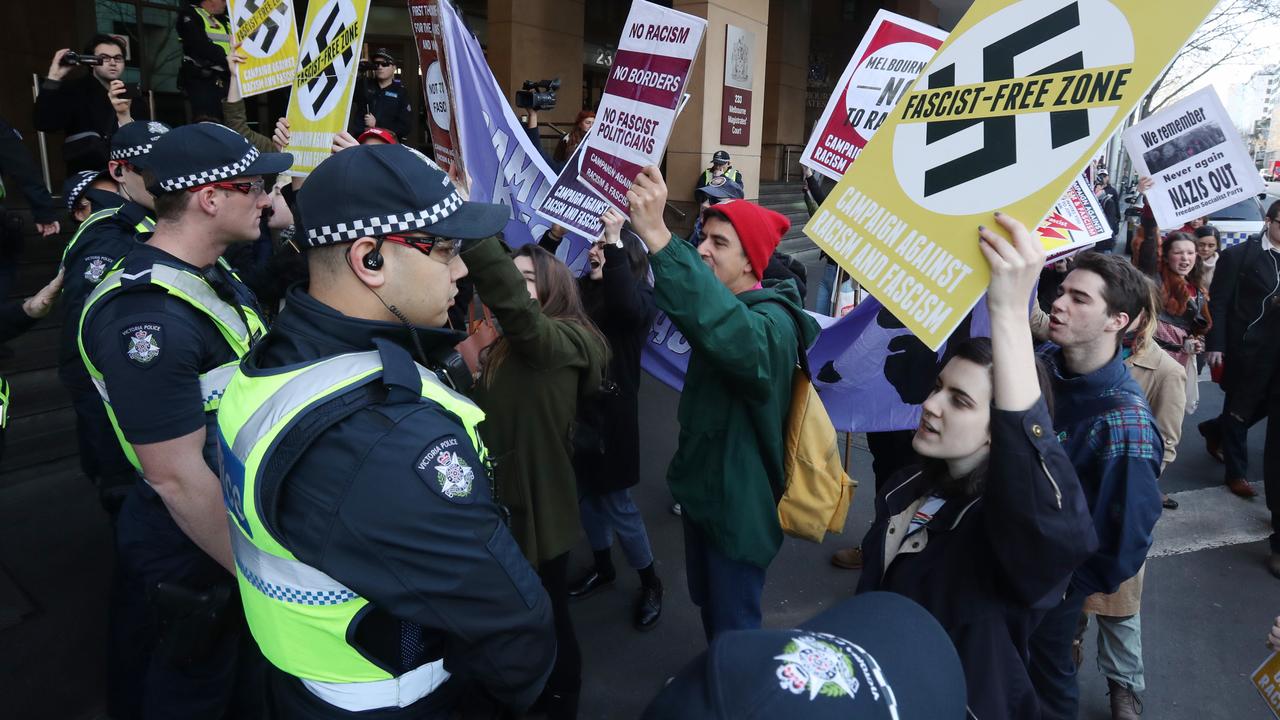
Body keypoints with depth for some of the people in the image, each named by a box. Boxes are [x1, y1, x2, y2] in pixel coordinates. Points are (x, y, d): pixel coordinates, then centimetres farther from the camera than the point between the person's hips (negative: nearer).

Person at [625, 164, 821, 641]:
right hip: (704, 487, 9)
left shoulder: (772, 322, -27)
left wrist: (657, 236, -59)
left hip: (739, 503, -9)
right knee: (708, 605, 26)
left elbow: (729, 331, -51)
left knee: (734, 627, 8)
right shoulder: (722, 302, 7)